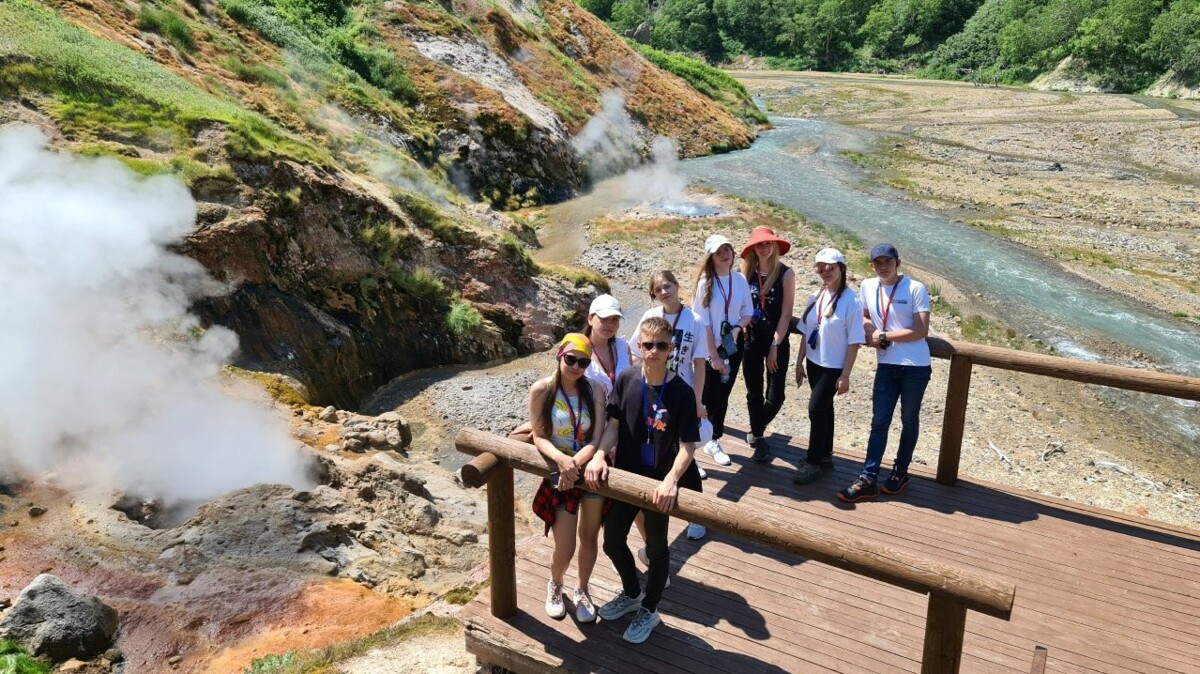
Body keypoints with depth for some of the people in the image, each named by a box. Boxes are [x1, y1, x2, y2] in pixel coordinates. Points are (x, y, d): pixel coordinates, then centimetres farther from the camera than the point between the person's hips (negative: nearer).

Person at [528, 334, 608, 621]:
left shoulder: (594, 390, -8)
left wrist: (576, 463, -28)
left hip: (590, 470, 2)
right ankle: (555, 585, 36)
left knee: (590, 538, 15)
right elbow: (539, 437, -13)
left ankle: (582, 592, 41)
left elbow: (597, 438, -12)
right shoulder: (541, 390, -12)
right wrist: (561, 460, -30)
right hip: (559, 473, -2)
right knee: (564, 550, 1)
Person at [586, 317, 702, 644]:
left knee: (656, 547, 16)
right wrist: (599, 456, -18)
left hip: (659, 484, -4)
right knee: (612, 542, 19)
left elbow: (688, 445, -19)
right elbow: (613, 424, -2)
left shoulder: (681, 392, -19)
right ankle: (632, 593, 48)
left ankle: (649, 610, 40)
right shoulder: (625, 380, -9)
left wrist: (671, 480, -32)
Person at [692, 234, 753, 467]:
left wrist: (738, 329, -14)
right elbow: (703, 323, -14)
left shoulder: (740, 280, -2)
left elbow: (747, 312, 7)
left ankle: (714, 442, 27)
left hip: (733, 346, 4)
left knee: (723, 395, 12)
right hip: (709, 347, -4)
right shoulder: (705, 282, -14)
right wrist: (714, 355, -15)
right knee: (707, 397, -1)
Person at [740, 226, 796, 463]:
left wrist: (775, 346, -11)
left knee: (775, 396, -4)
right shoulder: (747, 273, 3)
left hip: (777, 341, -3)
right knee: (754, 392, 10)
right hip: (751, 340, 3)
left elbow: (786, 314, -9)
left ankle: (756, 431, 23)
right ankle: (758, 437, 29)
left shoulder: (785, 274, -7)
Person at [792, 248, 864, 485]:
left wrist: (845, 375, -14)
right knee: (824, 408, 16)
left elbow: (854, 341, -14)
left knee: (816, 409, -8)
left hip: (834, 367, -6)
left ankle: (813, 463, 5)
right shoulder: (815, 297, 4)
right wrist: (800, 362, 11)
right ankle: (825, 456, 29)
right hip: (814, 363, 6)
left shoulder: (850, 300, -15)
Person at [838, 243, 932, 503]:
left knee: (909, 420, 12)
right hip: (886, 365, 4)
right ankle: (868, 480, 3)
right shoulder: (867, 287, 3)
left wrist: (884, 337, -14)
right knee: (879, 422, 2)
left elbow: (921, 330, -15)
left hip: (915, 366, -4)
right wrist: (869, 331, -3)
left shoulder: (915, 288, -11)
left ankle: (900, 472, 27)